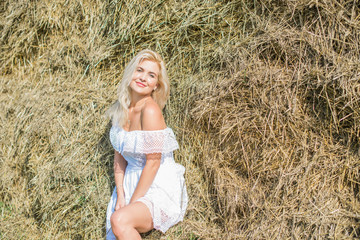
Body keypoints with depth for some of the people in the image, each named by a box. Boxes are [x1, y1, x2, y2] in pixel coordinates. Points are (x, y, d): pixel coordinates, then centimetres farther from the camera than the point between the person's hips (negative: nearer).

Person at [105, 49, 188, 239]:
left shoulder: (150, 110, -18)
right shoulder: (122, 108, 4)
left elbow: (153, 162, -18)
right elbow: (119, 155, 9)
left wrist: (131, 204, -14)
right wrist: (120, 195, -1)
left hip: (161, 190, -7)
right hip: (132, 183, 7)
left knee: (120, 220, -30)